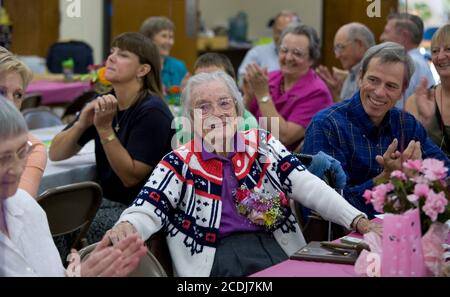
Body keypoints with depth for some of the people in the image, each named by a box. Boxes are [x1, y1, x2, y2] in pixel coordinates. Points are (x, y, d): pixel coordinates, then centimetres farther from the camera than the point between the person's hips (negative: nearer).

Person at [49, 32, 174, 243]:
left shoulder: (152, 111, -14)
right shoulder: (104, 103, 6)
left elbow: (131, 177, -18)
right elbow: (55, 154, 3)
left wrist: (105, 128, -24)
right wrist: (82, 123, -15)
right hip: (107, 201, 6)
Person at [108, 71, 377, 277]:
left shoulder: (262, 145, 13)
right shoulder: (179, 164, 8)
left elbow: (309, 186, 4)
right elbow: (148, 211, -4)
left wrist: (357, 220, -11)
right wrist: (127, 228, -29)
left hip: (279, 252, 2)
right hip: (216, 261, -2)